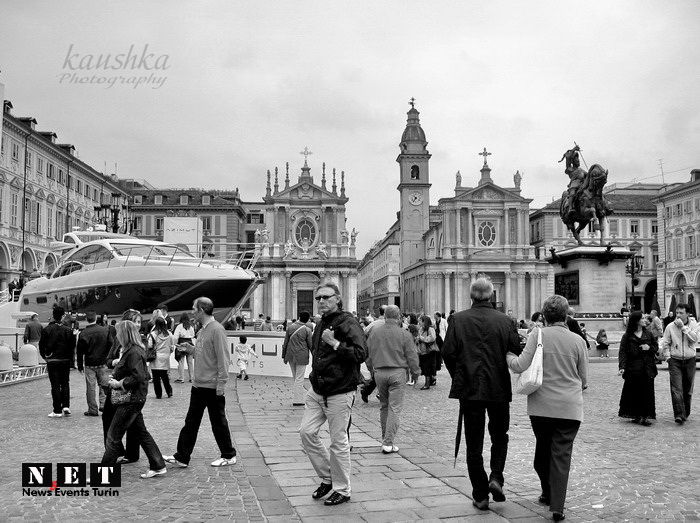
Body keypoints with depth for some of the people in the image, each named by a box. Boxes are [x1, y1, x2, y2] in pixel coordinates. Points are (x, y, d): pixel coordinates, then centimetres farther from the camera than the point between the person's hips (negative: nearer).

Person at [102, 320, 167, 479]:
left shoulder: (134, 352, -19)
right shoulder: (130, 350, 12)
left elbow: (138, 377, -25)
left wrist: (119, 384, -17)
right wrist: (115, 379, 6)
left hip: (131, 400, -10)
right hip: (133, 399, 10)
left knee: (113, 436, -2)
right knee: (141, 433, 15)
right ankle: (158, 466, 21)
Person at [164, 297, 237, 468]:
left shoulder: (216, 329, -17)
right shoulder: (202, 330, 11)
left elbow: (223, 359, -20)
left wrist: (221, 384, -21)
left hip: (213, 387, -9)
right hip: (198, 385, 9)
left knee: (218, 423, 5)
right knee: (191, 422, 12)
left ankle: (229, 456, 20)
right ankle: (182, 457, 19)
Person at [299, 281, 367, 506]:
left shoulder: (348, 323, -13)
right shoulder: (321, 325, 13)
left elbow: (361, 353, -23)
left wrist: (335, 343, -23)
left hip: (340, 393, -8)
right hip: (317, 390, 8)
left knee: (339, 442, 0)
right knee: (307, 431, 5)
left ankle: (342, 490, 16)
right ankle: (327, 477, 23)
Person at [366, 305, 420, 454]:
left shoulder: (374, 332, 2)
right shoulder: (404, 334, -7)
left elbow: (368, 353, 10)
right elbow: (412, 356, -3)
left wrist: (371, 369, 26)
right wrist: (415, 372, 12)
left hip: (379, 372, 4)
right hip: (397, 372, -4)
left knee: (383, 406, 17)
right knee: (394, 408, 0)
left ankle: (385, 438, 25)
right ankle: (388, 443, -3)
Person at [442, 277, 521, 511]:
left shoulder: (459, 319, -6)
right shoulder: (504, 320, -5)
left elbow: (448, 353, -6)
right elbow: (516, 352, -4)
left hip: (469, 389, 0)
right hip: (499, 389, 0)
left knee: (474, 443, 8)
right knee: (500, 437, 21)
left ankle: (480, 496, 12)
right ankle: (496, 477, 2)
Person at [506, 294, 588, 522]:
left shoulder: (537, 335, -6)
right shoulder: (577, 340, -1)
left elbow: (520, 366, -11)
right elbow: (584, 379, 5)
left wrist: (508, 356, 9)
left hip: (541, 405, 0)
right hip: (569, 407, 0)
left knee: (542, 449, 20)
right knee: (562, 454, 3)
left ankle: (547, 492, 35)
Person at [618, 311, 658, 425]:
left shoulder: (648, 334, 9)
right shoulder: (627, 336, -2)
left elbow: (656, 347, 19)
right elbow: (622, 352, -6)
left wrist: (649, 348, -4)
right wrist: (622, 367, -17)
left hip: (647, 369, 3)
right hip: (633, 368, -3)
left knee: (647, 393, 0)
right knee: (633, 393, 1)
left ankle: (645, 416, 4)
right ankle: (636, 416, 12)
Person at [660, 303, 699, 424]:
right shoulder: (670, 326, 0)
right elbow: (665, 343, 6)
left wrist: (683, 327, -18)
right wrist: (668, 357, -1)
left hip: (690, 361, 1)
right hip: (675, 361, -1)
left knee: (687, 389, 10)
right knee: (676, 389, -11)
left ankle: (685, 413, 26)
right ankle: (679, 415, -16)